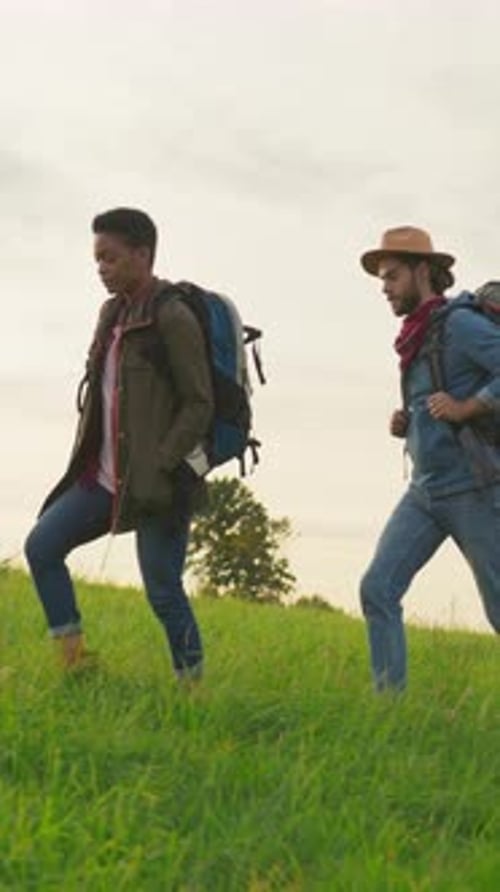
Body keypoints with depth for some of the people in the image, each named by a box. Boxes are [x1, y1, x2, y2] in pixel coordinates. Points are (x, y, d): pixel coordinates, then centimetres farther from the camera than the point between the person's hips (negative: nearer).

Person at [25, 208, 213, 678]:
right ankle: (73, 657, 11)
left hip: (159, 481, -8)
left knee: (163, 592, -3)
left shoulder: (173, 317, -13)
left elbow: (199, 405, -14)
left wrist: (159, 469, -19)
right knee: (41, 546, 3)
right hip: (105, 476, 8)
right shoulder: (113, 312, 12)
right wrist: (87, 458, 10)